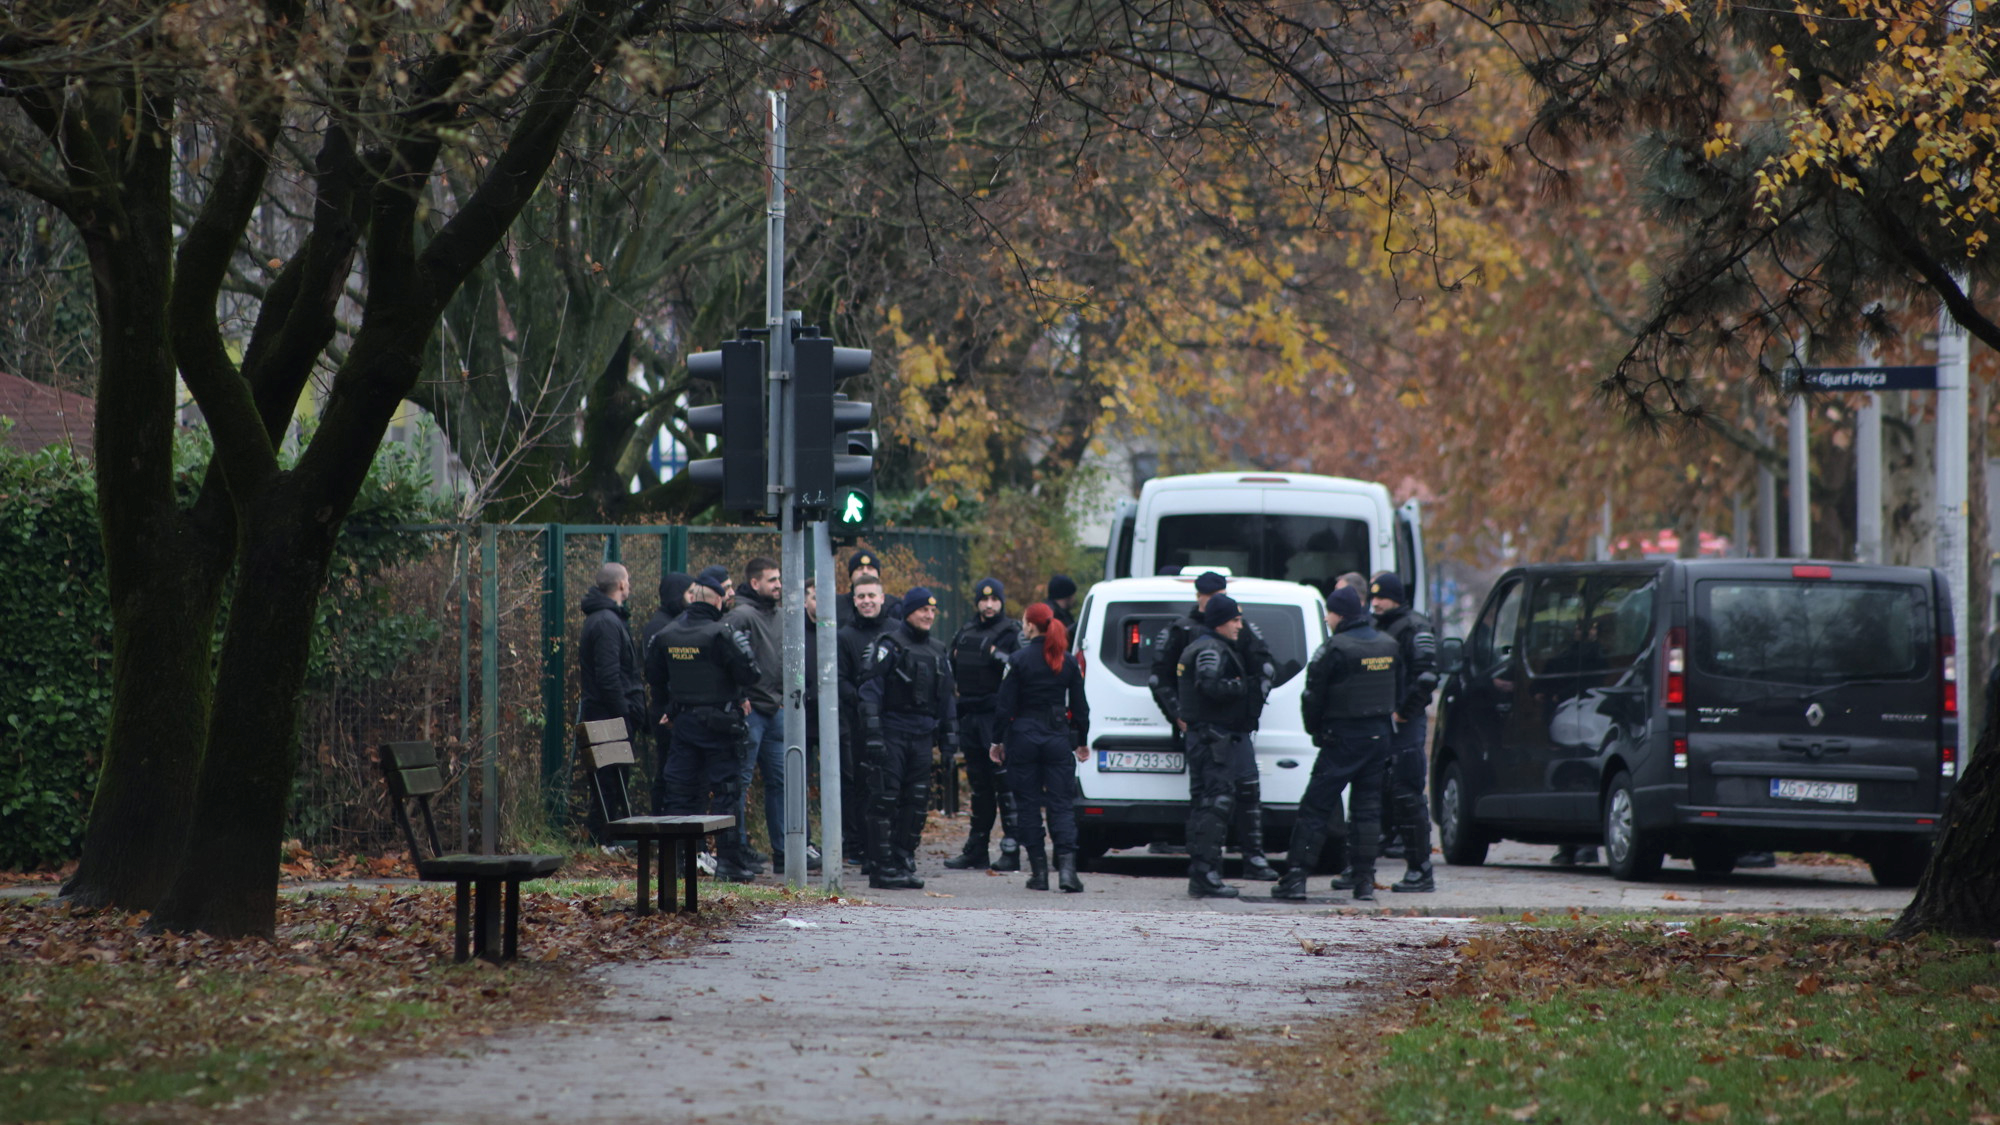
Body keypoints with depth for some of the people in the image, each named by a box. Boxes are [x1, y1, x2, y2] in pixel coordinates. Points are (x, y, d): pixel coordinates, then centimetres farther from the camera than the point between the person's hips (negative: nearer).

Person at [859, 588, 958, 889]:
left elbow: (946, 696, 23)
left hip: (922, 736, 6)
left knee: (916, 802, 6)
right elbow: (870, 689, -8)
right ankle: (882, 868, -7)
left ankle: (904, 863, 14)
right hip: (892, 732, -6)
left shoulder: (938, 651, 16)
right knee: (885, 800, -7)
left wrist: (949, 736, 17)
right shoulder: (890, 645, -4)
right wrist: (872, 734, -15)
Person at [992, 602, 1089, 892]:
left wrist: (998, 740, 2)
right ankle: (1066, 866, -14)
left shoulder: (1019, 661, -8)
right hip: (1058, 738, 3)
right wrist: (1082, 741, 18)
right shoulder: (1068, 662, 2)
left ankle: (1039, 871, 4)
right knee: (1060, 803, 2)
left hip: (1023, 737, -2)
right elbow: (1079, 706, 7)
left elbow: (1005, 705, -7)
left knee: (1029, 803, 6)